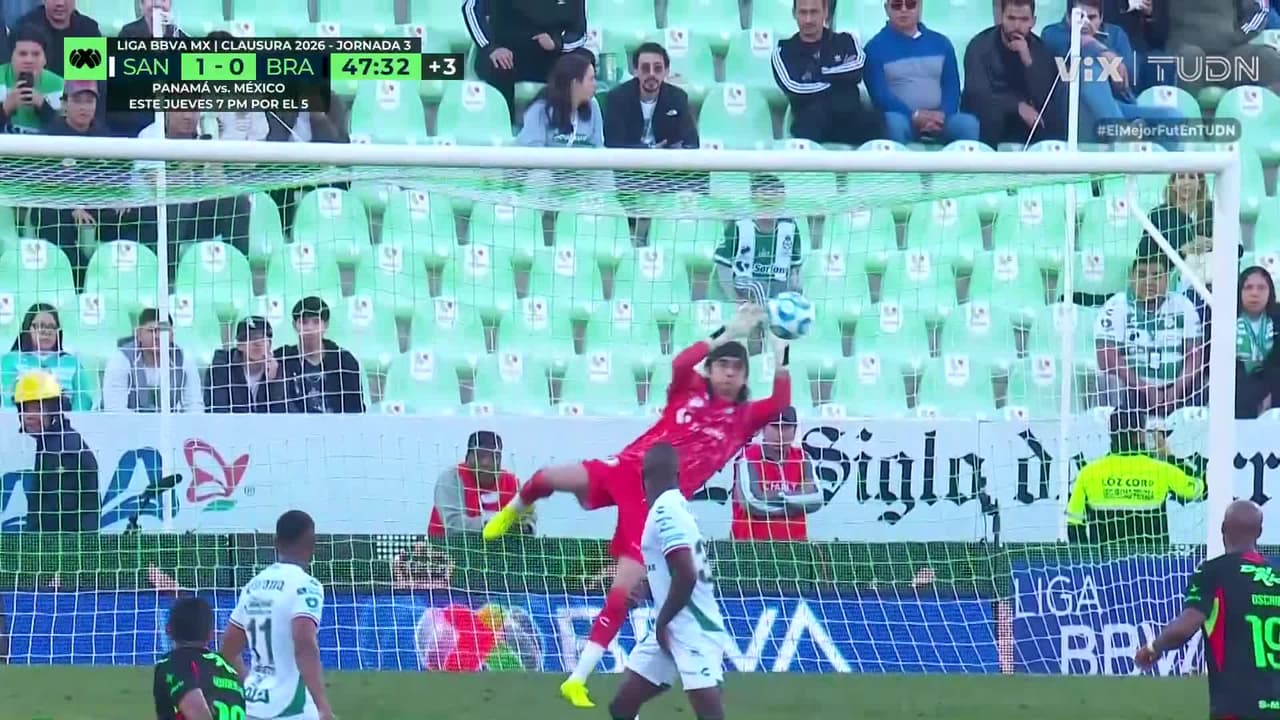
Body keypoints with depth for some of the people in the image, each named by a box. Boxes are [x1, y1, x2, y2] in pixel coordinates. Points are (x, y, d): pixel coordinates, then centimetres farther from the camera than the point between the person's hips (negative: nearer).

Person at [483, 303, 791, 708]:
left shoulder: (744, 418, 10)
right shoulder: (689, 392, 9)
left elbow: (780, 402, -9)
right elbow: (680, 363, -14)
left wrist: (781, 355, -22)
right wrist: (726, 335, -19)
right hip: (627, 471, 0)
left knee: (624, 593, -10)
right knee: (549, 479, -26)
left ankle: (577, 681, -2)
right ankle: (515, 511, 14)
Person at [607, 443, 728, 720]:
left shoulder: (665, 511, -15)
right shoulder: (674, 507, 13)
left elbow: (686, 575, -23)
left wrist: (662, 622, -12)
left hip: (694, 631, -10)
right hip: (673, 630, 10)